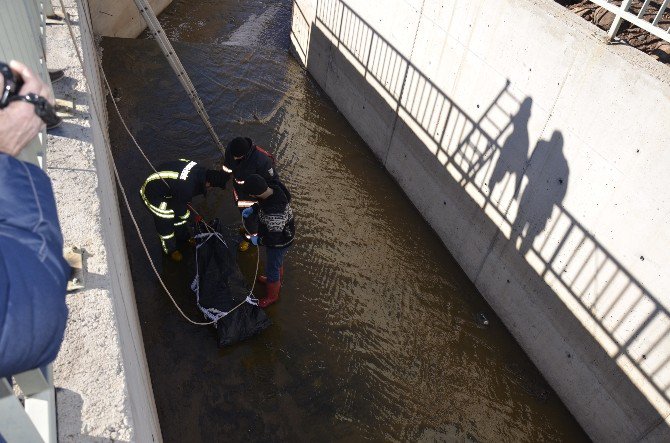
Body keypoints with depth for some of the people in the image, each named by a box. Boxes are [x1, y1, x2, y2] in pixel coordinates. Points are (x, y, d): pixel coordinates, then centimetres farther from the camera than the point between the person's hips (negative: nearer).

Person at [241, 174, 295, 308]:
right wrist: (252, 208, -6)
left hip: (279, 243, -8)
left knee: (272, 269, 18)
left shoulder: (274, 214, -45)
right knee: (277, 262, 34)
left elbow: (273, 239, -33)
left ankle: (272, 296, 45)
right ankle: (277, 280, 63)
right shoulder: (273, 187, -21)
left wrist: (258, 240, -17)